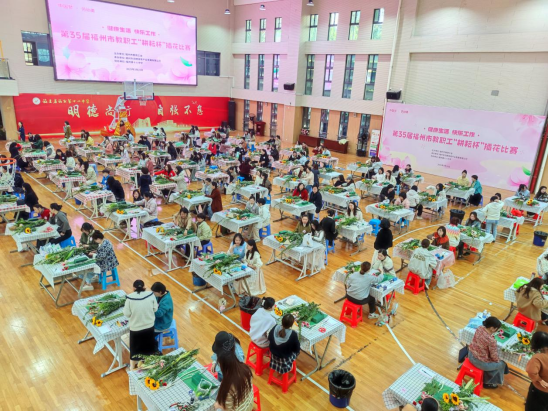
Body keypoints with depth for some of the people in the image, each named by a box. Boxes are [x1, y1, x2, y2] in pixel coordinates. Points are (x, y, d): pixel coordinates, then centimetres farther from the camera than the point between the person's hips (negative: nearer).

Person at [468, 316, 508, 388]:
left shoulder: (480, 328, -12)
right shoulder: (491, 340, -33)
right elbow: (494, 356, -16)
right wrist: (498, 360, 5)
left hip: (471, 355, 7)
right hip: (480, 362, -7)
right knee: (501, 364, 19)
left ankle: (487, 379, 46)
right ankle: (488, 383, 33)